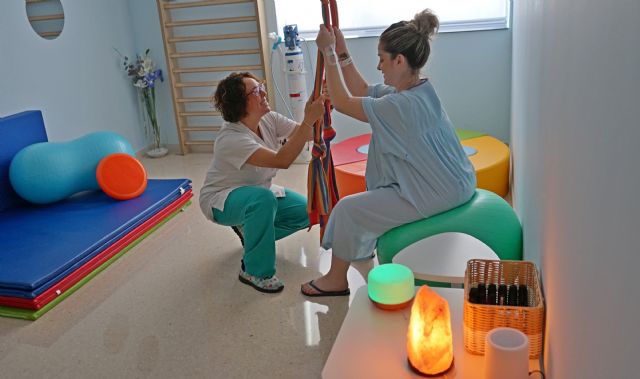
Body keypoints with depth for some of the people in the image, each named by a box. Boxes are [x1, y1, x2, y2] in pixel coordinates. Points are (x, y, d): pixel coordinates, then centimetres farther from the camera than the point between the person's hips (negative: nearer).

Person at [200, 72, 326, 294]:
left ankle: (251, 229, 16)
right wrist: (308, 119, -47)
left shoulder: (269, 120, -11)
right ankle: (254, 272, -22)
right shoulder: (231, 139, -34)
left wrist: (317, 110, -37)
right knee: (264, 199, -39)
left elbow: (308, 134, -18)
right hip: (220, 200, -8)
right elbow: (282, 160, -43)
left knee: (305, 212, -6)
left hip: (256, 192, 8)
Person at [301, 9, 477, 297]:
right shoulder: (418, 89, 2)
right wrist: (341, 51, 8)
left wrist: (329, 52, -11)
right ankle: (361, 249, 46)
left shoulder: (400, 105, -28)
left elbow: (342, 102, -18)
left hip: (436, 197, -10)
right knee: (369, 197, 27)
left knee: (347, 209, -2)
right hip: (453, 186, 10)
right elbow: (362, 91, 11)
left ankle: (336, 279, 17)